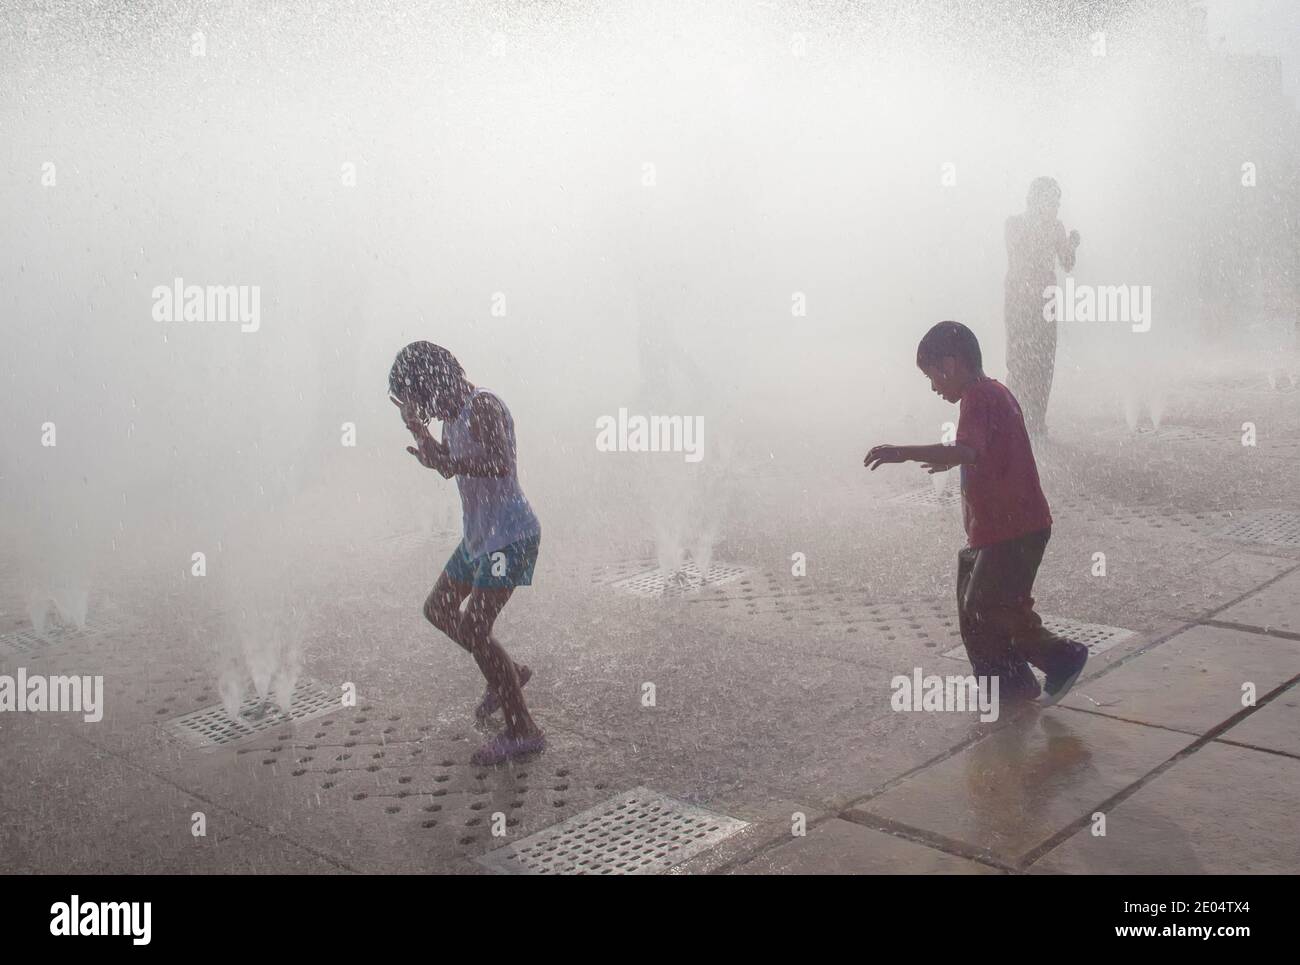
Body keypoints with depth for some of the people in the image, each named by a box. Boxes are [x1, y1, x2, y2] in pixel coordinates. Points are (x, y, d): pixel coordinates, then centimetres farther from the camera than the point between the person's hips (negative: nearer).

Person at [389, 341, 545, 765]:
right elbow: (449, 466, 26)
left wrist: (446, 462, -37)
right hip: (479, 536, 10)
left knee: (473, 630, -13)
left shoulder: (483, 407, -17)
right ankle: (508, 673, 31)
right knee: (438, 609, 20)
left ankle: (523, 730, -5)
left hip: (509, 536, -10)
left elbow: (500, 463, -31)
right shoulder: (455, 415, 12)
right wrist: (418, 429, 15)